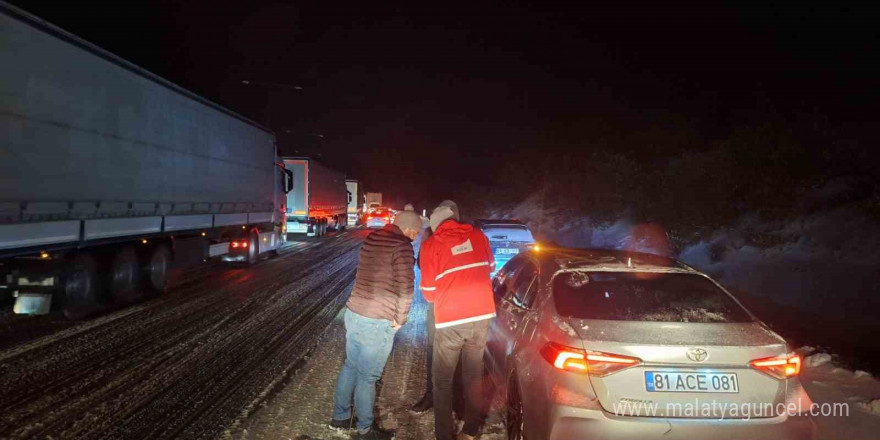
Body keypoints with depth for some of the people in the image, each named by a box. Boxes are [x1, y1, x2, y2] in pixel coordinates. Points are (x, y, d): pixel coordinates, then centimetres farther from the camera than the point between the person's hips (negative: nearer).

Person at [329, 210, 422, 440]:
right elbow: (405, 287, -19)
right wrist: (400, 318, -6)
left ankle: (340, 417, 32)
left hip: (353, 313, 8)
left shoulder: (372, 238, 10)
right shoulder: (401, 245, -15)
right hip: (377, 322, -8)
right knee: (367, 376, 5)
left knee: (350, 366, 20)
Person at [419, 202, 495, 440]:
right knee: (474, 374, 17)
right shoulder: (477, 235, 5)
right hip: (481, 315, 4)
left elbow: (428, 290, -1)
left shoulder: (431, 245, -5)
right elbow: (490, 267, 20)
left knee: (443, 380, 10)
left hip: (450, 320, -3)